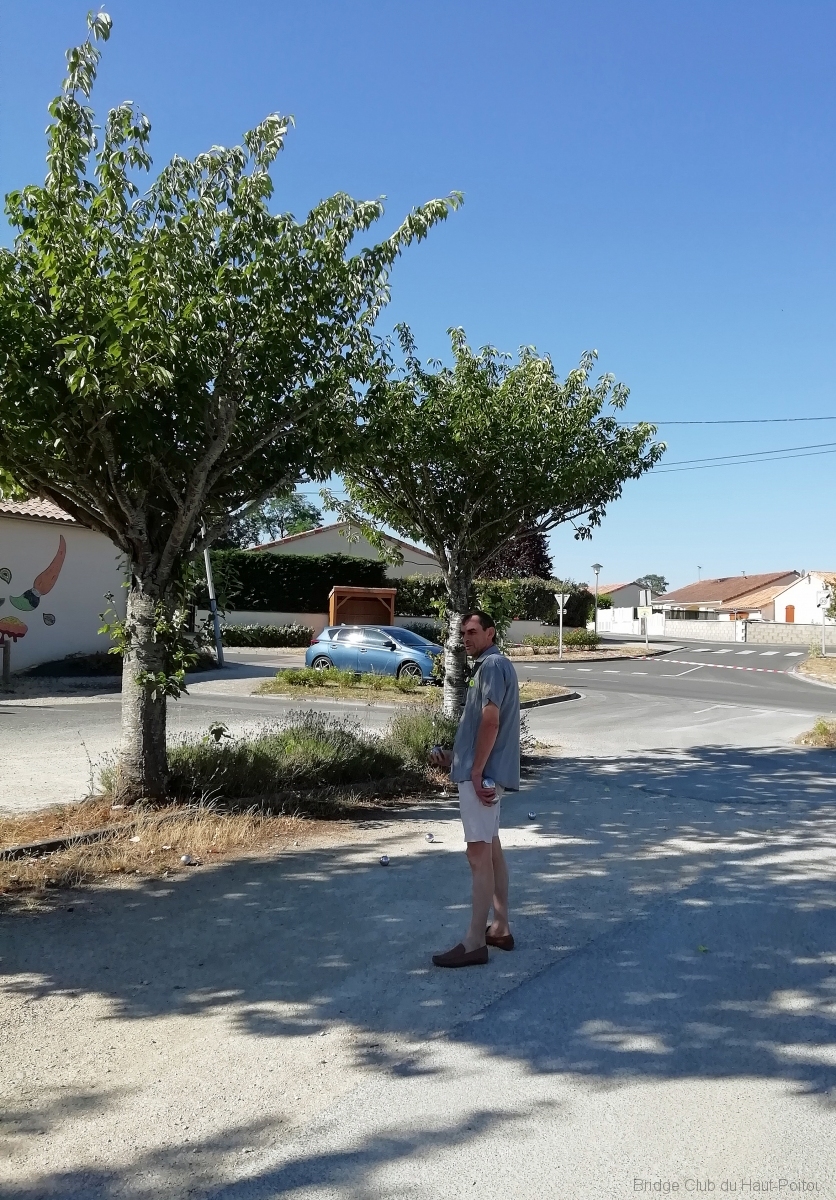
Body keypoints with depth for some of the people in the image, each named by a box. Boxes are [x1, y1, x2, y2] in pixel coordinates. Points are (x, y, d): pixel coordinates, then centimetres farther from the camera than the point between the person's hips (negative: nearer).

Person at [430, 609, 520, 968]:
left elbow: (491, 722, -21)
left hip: (481, 773, -11)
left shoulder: (493, 664, -14)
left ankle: (474, 943, -1)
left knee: (479, 855, -6)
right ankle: (500, 928, 24)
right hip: (486, 770, 11)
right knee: (491, 848, 15)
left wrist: (476, 771, -20)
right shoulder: (489, 665, 18)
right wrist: (454, 758, 16)